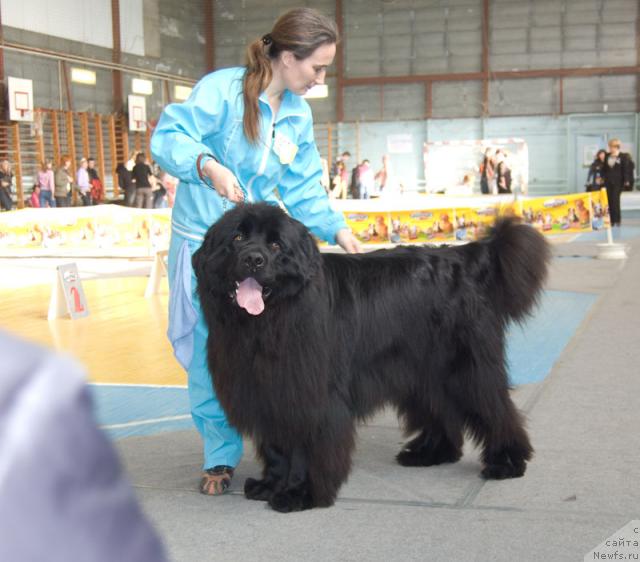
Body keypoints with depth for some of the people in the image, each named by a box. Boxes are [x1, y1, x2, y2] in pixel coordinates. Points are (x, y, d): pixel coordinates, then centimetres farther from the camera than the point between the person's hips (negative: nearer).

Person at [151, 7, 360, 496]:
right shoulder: (222, 89, -14)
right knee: (212, 351, -1)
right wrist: (207, 165, -35)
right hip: (206, 240, -5)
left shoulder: (299, 115, 7)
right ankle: (221, 457, 15)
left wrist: (337, 228, -4)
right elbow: (169, 137, -18)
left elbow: (302, 190, 9)